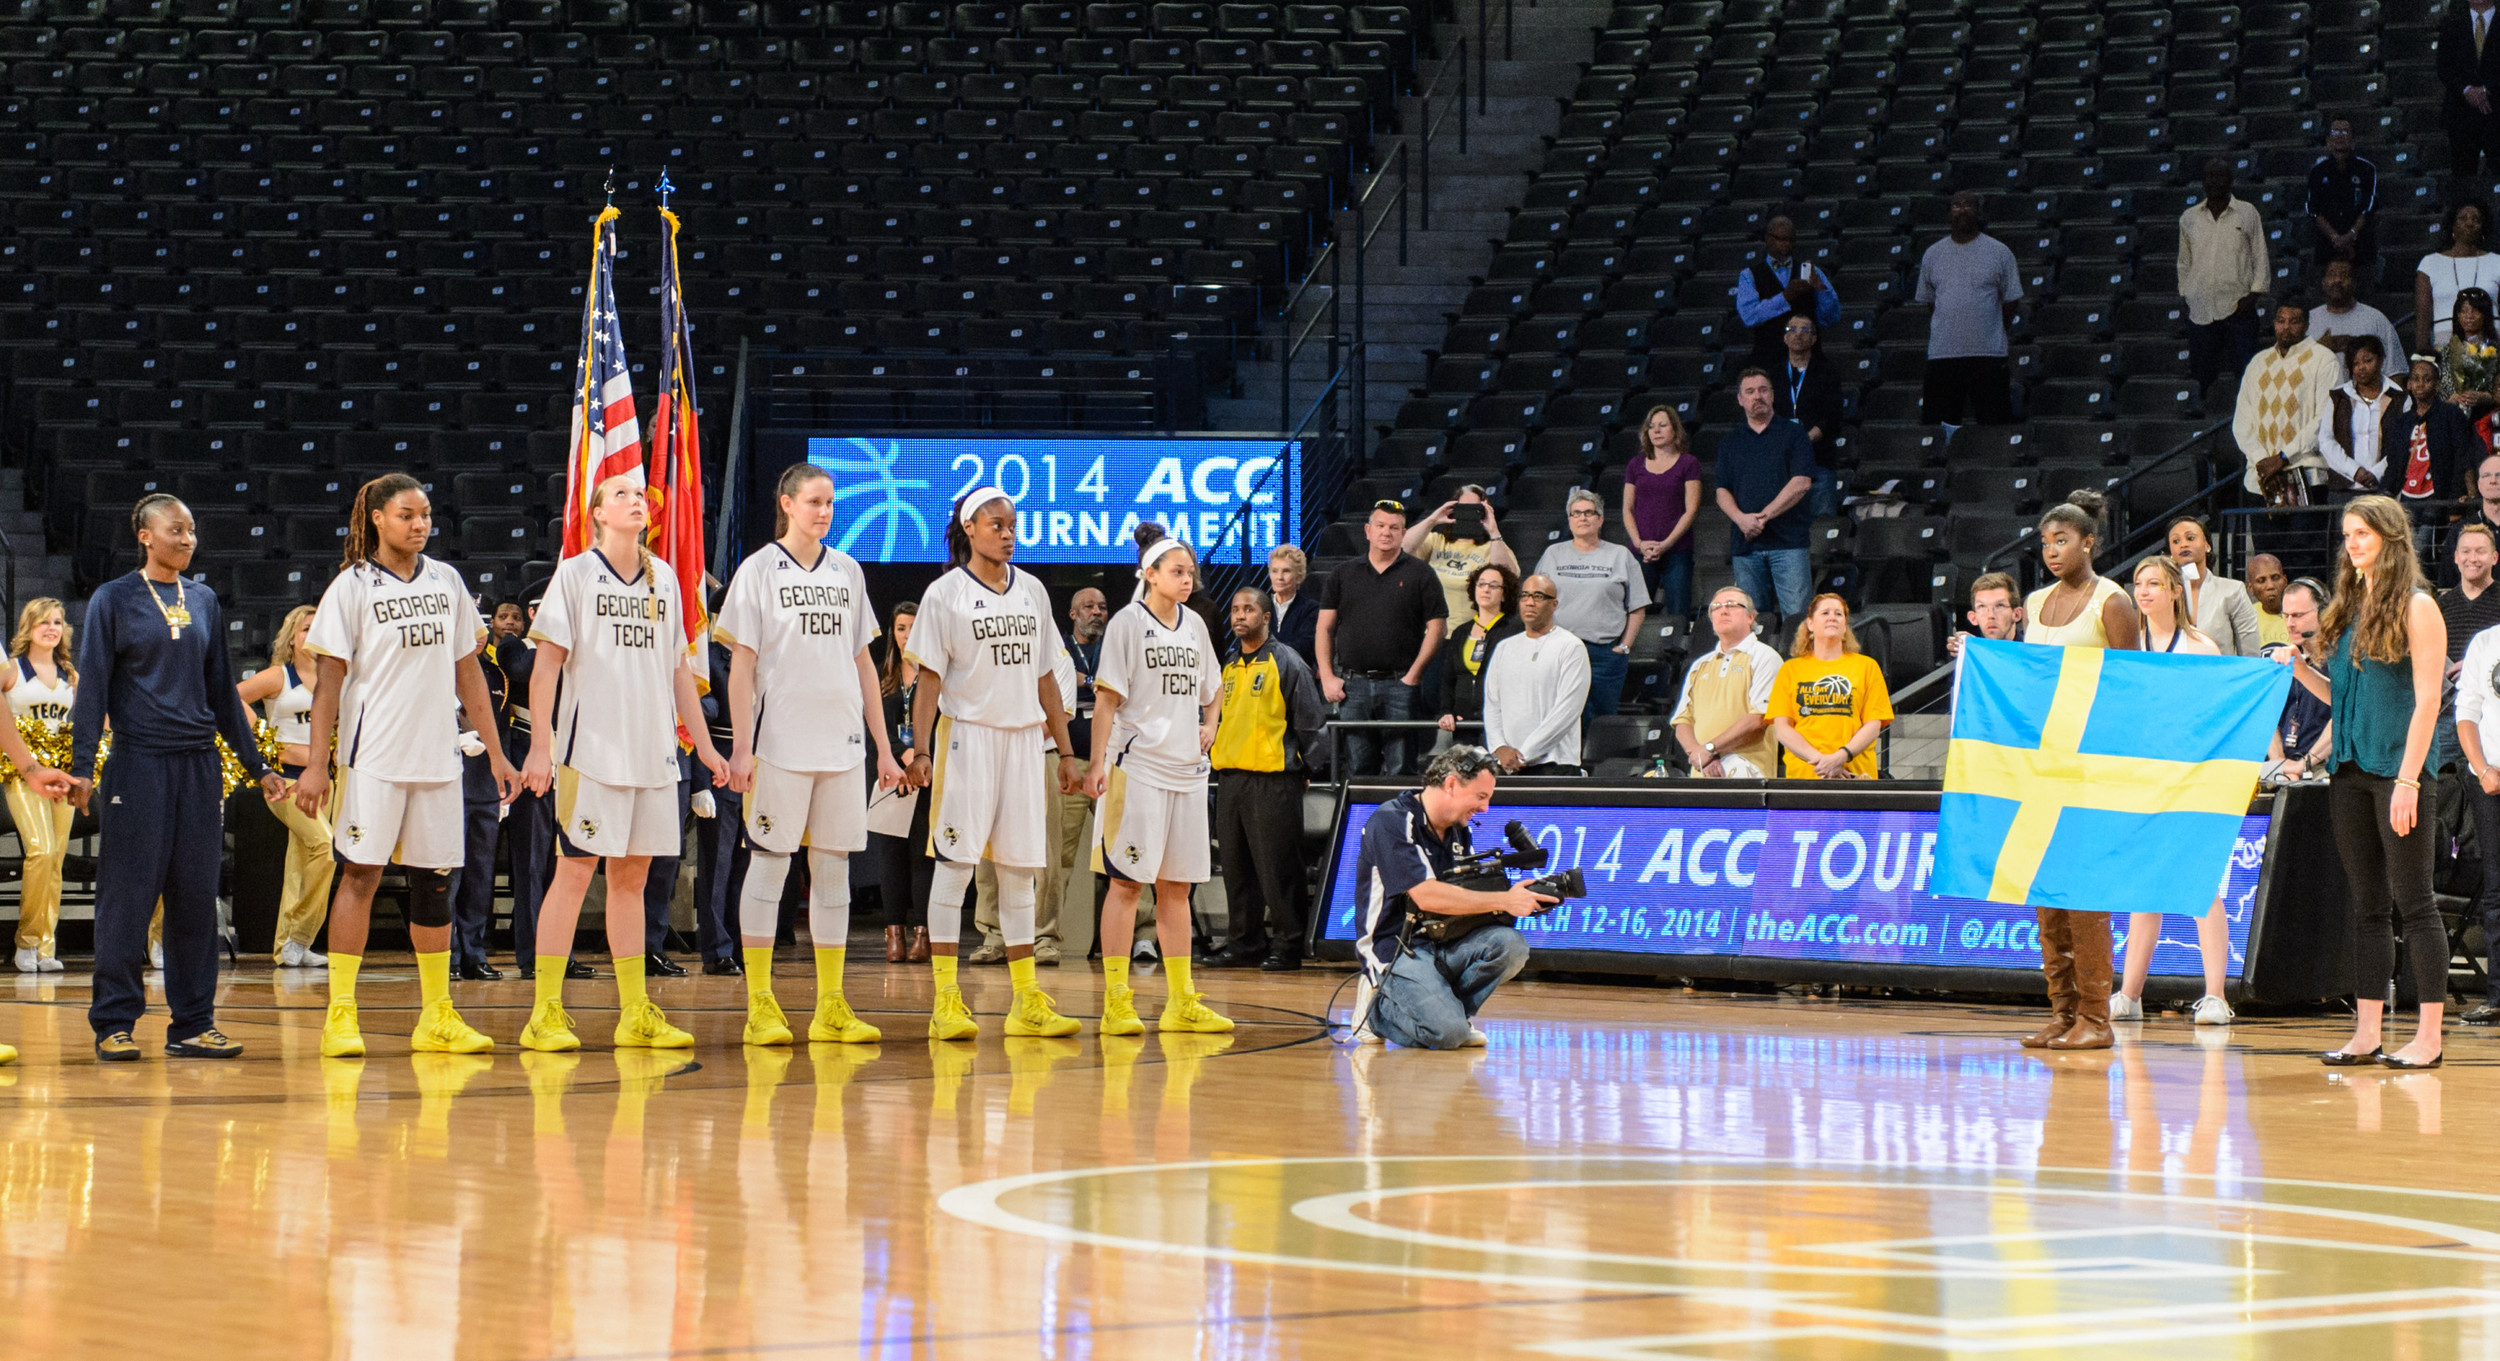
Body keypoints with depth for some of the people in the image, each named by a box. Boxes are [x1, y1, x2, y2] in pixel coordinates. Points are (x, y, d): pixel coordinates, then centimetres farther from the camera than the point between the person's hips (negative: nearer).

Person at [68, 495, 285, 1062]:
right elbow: (91, 689, -2)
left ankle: (193, 1023, 9)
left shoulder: (204, 601, 14)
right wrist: (81, 768, -11)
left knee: (196, 894, 4)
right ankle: (114, 1024, 2)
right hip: (138, 760, -4)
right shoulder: (114, 600, 0)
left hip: (200, 761, 4)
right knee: (128, 893, -4)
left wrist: (256, 765, 18)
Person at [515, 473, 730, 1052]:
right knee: (575, 872, -6)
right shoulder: (575, 574, -2)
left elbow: (678, 668, 17)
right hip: (590, 746, -5)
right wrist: (540, 745, -12)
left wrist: (704, 744, 15)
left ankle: (636, 1013, 12)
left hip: (653, 751, 5)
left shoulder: (663, 578, 13)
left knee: (631, 875, 9)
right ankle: (546, 1014, -3)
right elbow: (546, 664, -4)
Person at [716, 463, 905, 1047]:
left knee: (834, 866, 5)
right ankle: (760, 1005, 0)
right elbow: (742, 665, -3)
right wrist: (741, 746, -11)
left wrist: (882, 746, 13)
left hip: (841, 741, 4)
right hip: (780, 740, -4)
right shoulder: (759, 570, 0)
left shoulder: (847, 571, 12)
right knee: (769, 864, -3)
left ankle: (831, 1005, 8)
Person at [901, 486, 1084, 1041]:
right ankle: (945, 999, -5)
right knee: (955, 860, -5)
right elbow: (930, 679, -6)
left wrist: (1066, 750, 13)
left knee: (1019, 866, 7)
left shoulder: (1031, 591, 11)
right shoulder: (945, 594, -3)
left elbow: (1044, 677, 15)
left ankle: (1027, 999, 11)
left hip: (1023, 739, 5)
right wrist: (921, 750, -15)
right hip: (967, 736, -5)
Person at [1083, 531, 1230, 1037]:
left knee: (1176, 884, 9)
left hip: (1186, 768, 6)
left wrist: (1210, 725, 9)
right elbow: (1107, 698, -8)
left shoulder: (1194, 626, 13)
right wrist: (1097, 762, -15)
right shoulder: (1127, 623, -5)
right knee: (1127, 881, -6)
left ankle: (1181, 1003, 13)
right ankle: (1116, 1002, -5)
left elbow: (1212, 687, 28)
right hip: (1137, 766, -6)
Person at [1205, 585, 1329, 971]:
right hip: (1230, 776, 7)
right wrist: (1214, 751, 19)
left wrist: (1307, 769, -3)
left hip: (1272, 778, -7)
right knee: (1236, 867, 8)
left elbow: (1310, 720, -4)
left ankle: (1286, 944, -2)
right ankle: (1247, 942, 14)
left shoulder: (1287, 663, -4)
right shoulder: (1230, 667, 17)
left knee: (1276, 867, -7)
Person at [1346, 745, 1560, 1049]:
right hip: (1396, 950, -7)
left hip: (1445, 944, 7)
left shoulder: (1457, 831, 12)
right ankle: (1379, 1008, 1)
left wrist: (1521, 900, -9)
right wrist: (1504, 901, -22)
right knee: (1447, 1033, -28)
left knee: (1511, 944, -21)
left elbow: (1470, 895, 12)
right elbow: (1426, 896, -24)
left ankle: (1449, 1007, -1)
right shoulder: (1391, 822, -15)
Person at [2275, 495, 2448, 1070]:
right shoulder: (2349, 609, 14)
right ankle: (2367, 1033, 10)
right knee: (2368, 905, 8)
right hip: (2350, 770, 7)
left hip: (2398, 771, -7)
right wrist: (2300, 669, 3)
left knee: (2413, 902, -4)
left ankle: (2429, 1037, -2)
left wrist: (2408, 780, -17)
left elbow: (2427, 700, -11)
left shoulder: (2417, 608, -6)